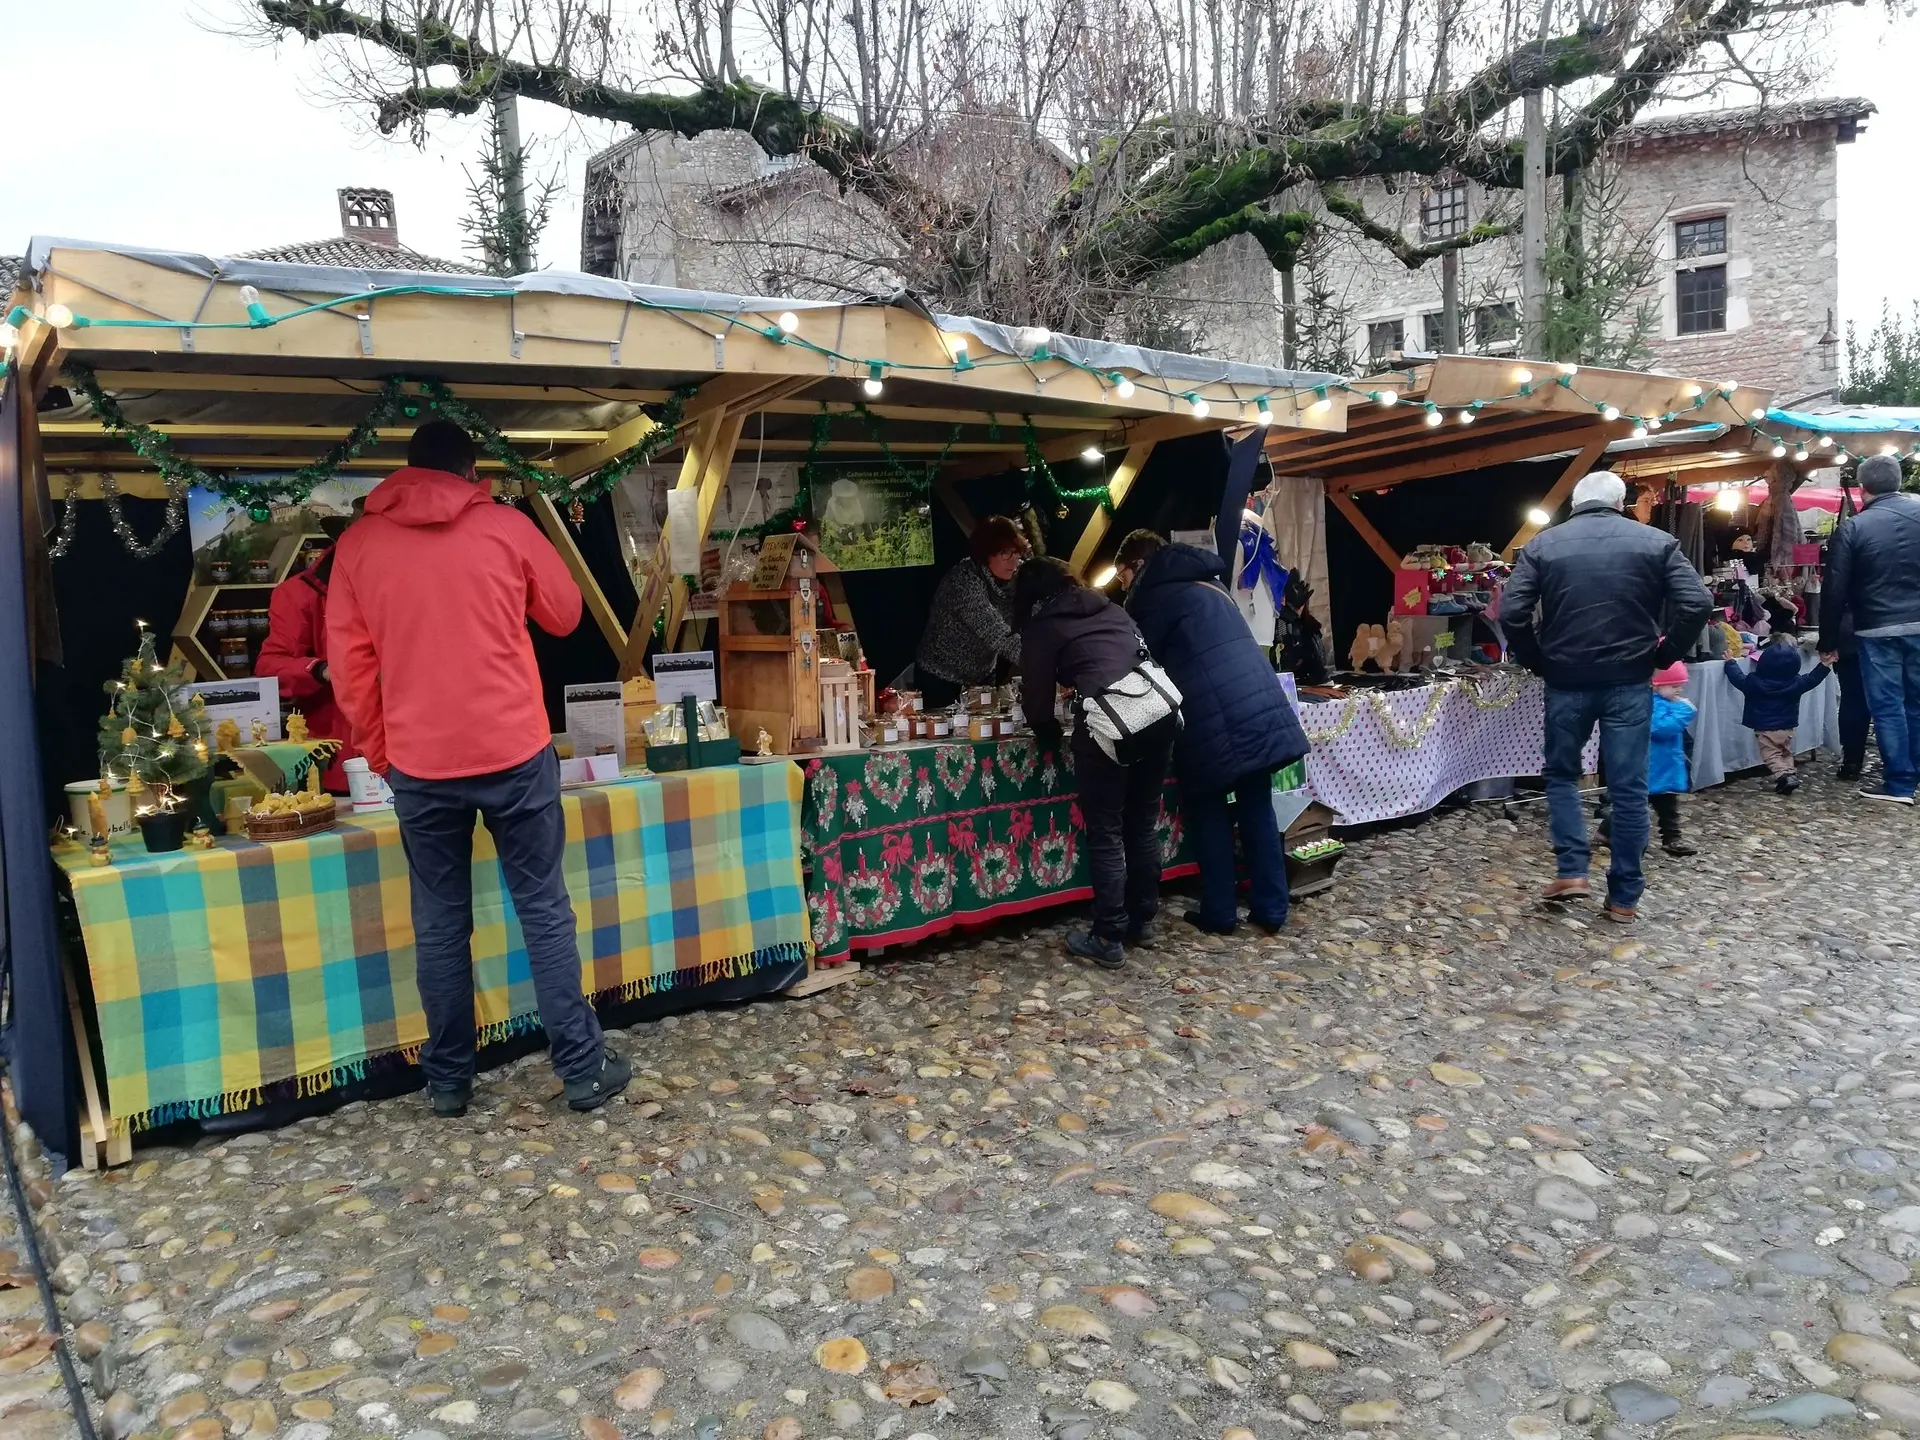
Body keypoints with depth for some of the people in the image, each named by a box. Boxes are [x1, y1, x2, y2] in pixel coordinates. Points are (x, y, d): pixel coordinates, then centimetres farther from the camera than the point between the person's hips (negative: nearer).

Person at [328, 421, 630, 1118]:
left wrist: (380, 753, 14)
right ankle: (582, 1067, 11)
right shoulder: (506, 525, 0)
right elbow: (565, 614, 12)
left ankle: (448, 1079, 20)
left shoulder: (358, 542, 4)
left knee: (440, 924, 11)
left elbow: (349, 665, 5)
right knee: (545, 911, 6)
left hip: (419, 764, 2)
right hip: (514, 752, -1)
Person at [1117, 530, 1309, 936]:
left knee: (1207, 810, 6)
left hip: (1217, 719, -7)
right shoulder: (1206, 584, 26)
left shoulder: (1155, 594, 1)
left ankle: (1219, 913, 10)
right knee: (1257, 806, 13)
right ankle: (1271, 909, 18)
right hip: (1262, 707, 7)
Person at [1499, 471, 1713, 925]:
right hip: (1629, 682, 0)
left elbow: (1511, 612, -7)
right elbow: (1697, 603, -8)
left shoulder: (1543, 544, 2)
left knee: (1561, 773, 19)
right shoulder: (1655, 542, 2)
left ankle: (1571, 870, 7)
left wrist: (1536, 662, 5)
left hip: (1566, 681, 0)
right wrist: (1665, 654, 4)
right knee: (1628, 788, 5)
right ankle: (1624, 897, 11)